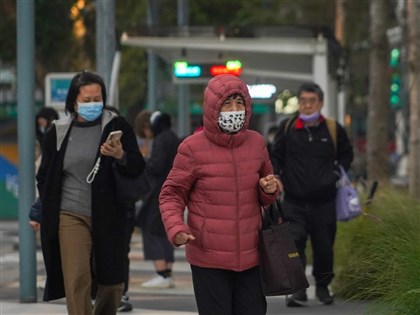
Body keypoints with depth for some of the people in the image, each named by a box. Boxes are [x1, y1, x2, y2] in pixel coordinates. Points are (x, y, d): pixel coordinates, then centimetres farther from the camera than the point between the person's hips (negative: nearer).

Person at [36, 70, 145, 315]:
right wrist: (49, 211, 7)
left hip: (108, 217, 1)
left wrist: (121, 156, -25)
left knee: (113, 281, 9)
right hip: (71, 216, -1)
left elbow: (138, 168, -5)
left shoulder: (117, 126, 1)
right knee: (77, 279, -13)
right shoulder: (58, 132, 5)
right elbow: (44, 176, 15)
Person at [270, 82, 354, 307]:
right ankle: (297, 289, -13)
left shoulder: (333, 129, 3)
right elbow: (275, 157, 10)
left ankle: (323, 286, 29)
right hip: (294, 201, -1)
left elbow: (346, 154, 19)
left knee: (324, 246, 8)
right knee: (294, 242, -16)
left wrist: (337, 174, 6)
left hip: (324, 201, 1)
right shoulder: (287, 128, 2)